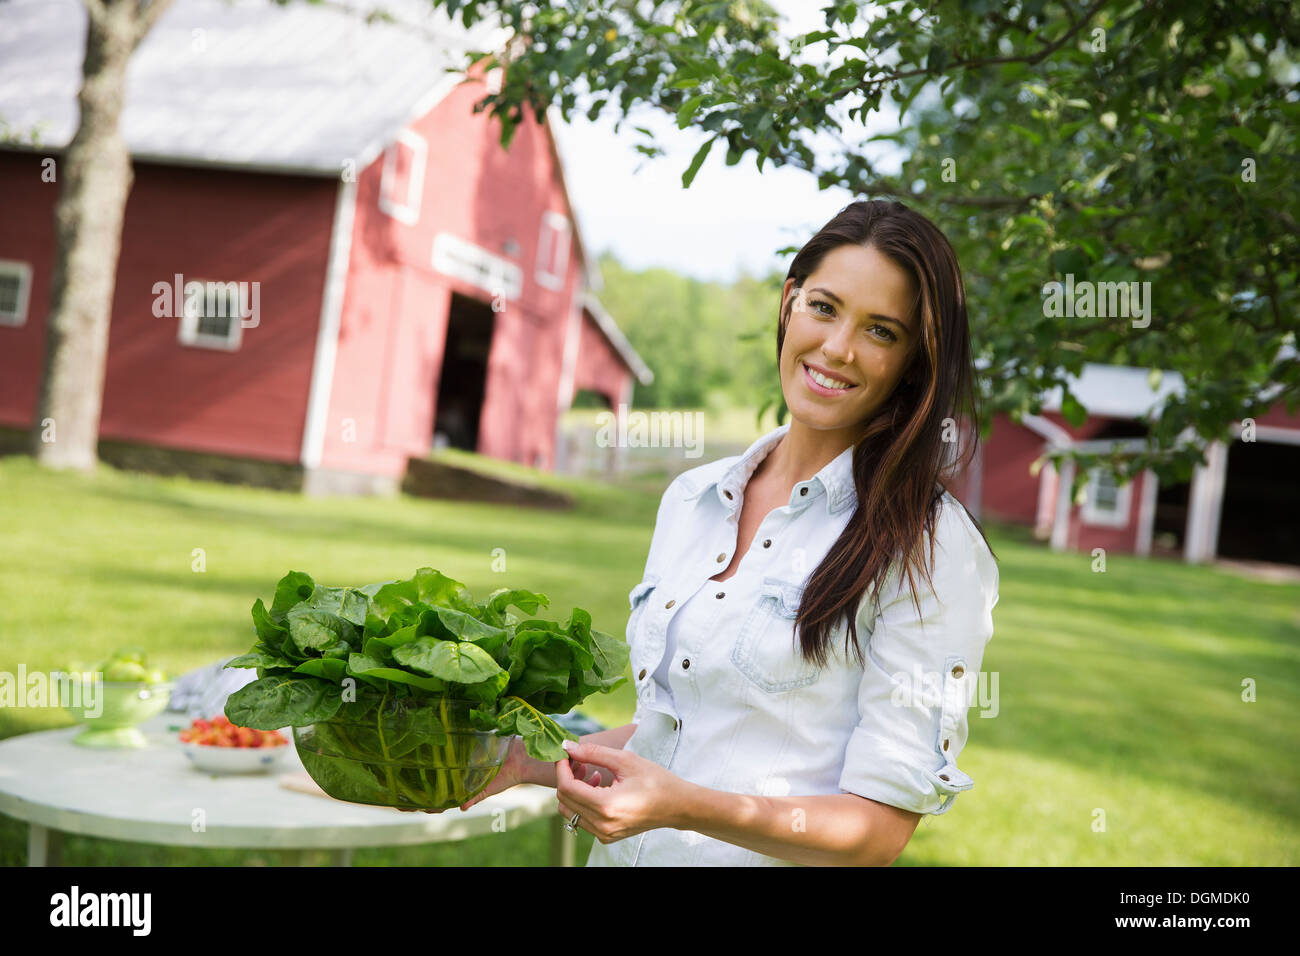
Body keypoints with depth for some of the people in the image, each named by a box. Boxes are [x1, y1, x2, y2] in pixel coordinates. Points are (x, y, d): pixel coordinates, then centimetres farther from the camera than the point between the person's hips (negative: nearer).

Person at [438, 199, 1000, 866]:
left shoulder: (932, 548, -16)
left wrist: (689, 808, -29)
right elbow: (674, 725, 10)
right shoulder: (690, 498, 2)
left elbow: (881, 827, -17)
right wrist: (532, 760, -1)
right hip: (624, 855, 5)